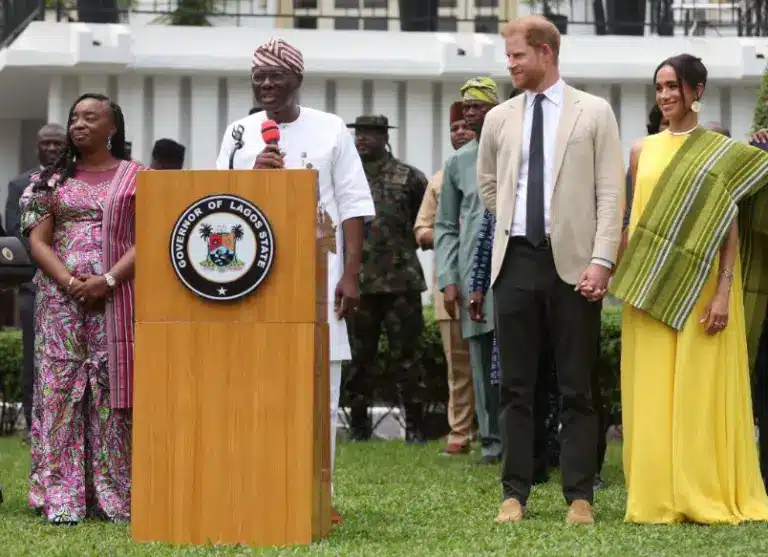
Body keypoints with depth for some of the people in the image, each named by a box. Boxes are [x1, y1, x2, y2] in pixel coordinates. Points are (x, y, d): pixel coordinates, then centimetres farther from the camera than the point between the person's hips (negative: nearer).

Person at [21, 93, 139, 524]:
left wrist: (107, 281, -15)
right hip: (61, 298, 2)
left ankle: (114, 496, 0)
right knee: (60, 389, -3)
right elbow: (38, 240, 5)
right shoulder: (54, 179, 12)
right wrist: (70, 282, -11)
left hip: (115, 300, -2)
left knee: (111, 390, -4)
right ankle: (62, 498, -2)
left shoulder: (137, 177, 6)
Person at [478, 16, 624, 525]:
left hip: (572, 264, -3)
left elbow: (611, 192, -4)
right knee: (516, 386, 5)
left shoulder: (594, 113, 1)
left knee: (577, 387, 1)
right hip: (516, 262, 3)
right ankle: (515, 492, 11)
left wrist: (601, 260, -12)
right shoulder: (500, 119, 10)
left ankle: (579, 496, 6)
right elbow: (488, 184, 25)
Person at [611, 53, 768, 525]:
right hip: (650, 287, 4)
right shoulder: (644, 150, 12)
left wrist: (724, 291, -14)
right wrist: (630, 280, 2)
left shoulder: (722, 151, 0)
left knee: (701, 389, -2)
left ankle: (707, 497, 4)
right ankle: (658, 497, 8)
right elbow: (636, 218, 13)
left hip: (700, 287, -4)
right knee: (651, 393, 3)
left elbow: (730, 223, -5)